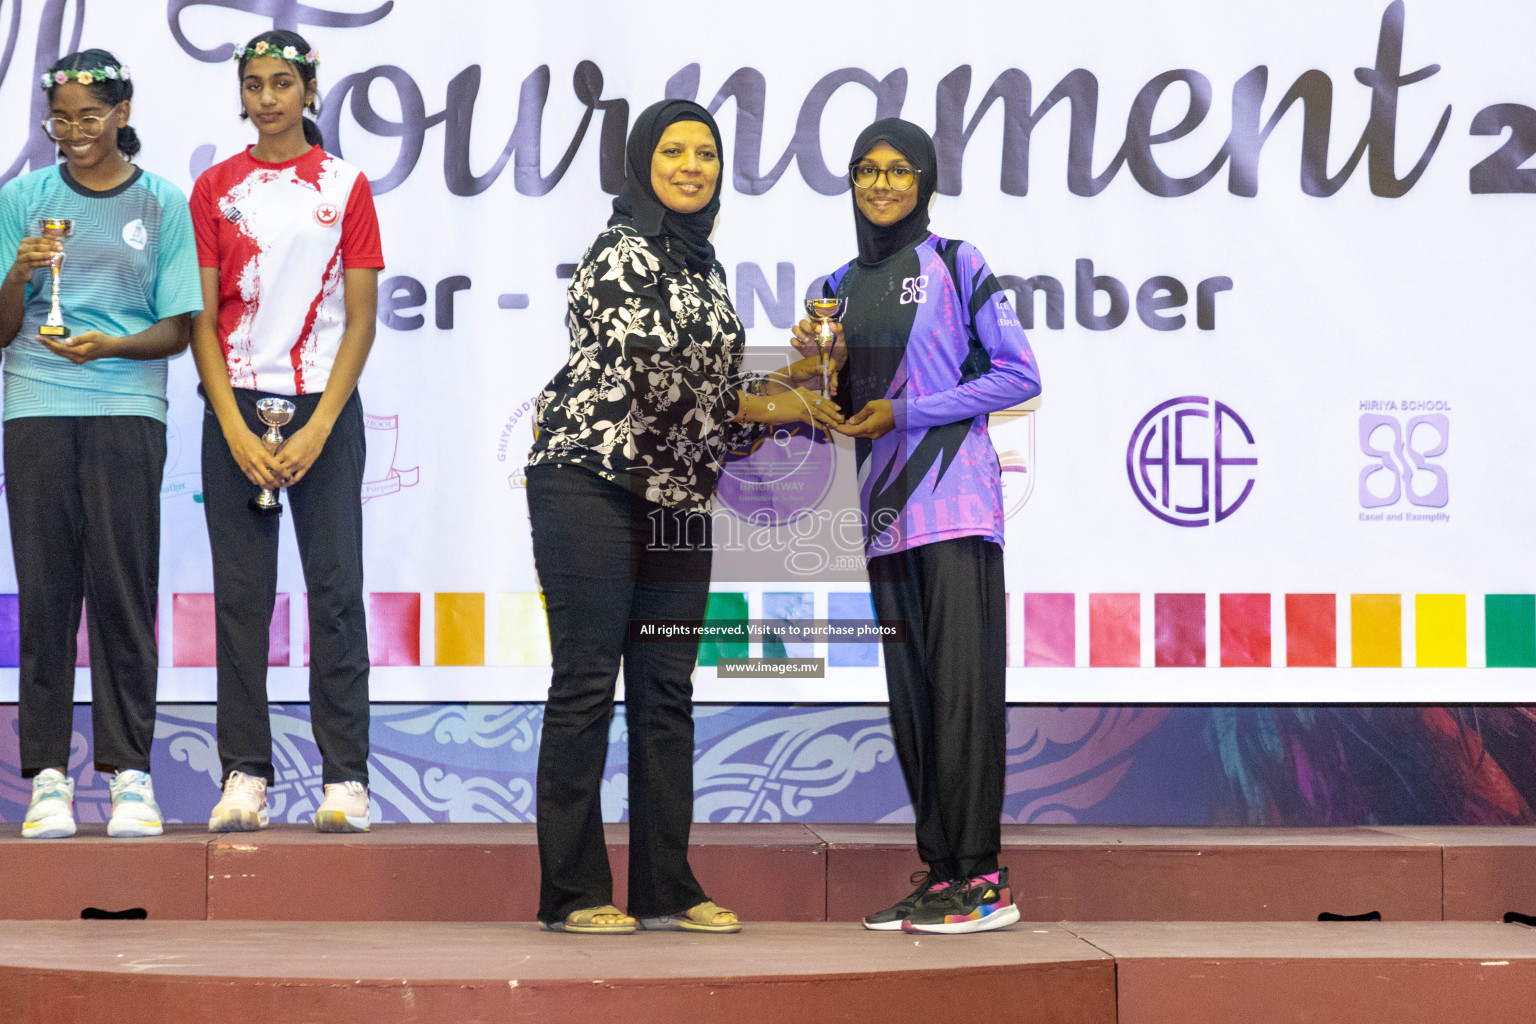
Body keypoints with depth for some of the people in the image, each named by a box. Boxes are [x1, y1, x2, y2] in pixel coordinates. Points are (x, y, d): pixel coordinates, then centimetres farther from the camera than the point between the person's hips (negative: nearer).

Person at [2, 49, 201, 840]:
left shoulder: (163, 204, 8)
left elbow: (178, 330, 5)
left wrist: (109, 345, -13)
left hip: (127, 408, -1)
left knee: (124, 588, -4)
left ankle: (129, 772, 0)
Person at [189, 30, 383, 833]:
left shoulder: (345, 186, 5)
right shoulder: (216, 188, 7)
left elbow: (360, 319, 1)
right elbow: (202, 320, 3)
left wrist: (318, 428, -9)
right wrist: (237, 430, -8)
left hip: (323, 406, -1)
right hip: (237, 405, 1)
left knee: (336, 588, -3)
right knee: (240, 593, 0)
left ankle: (345, 777, -1)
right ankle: (245, 775, 4)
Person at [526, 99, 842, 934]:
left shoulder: (705, 266, 17)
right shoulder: (620, 254, -7)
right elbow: (651, 375, -15)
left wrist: (782, 381, 5)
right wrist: (759, 408, -8)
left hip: (678, 499, 8)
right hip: (591, 483, -8)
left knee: (666, 692, 7)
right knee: (587, 682, -5)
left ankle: (665, 888, 12)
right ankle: (572, 891, -1)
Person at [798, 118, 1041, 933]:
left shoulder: (955, 266, 1)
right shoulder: (843, 286, 17)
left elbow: (1020, 375, -5)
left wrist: (907, 413, -9)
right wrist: (824, 364, 0)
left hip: (954, 502, -6)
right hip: (886, 509, 6)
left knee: (962, 683, -9)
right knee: (909, 693, 5)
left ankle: (982, 879, -8)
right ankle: (939, 872, 9)